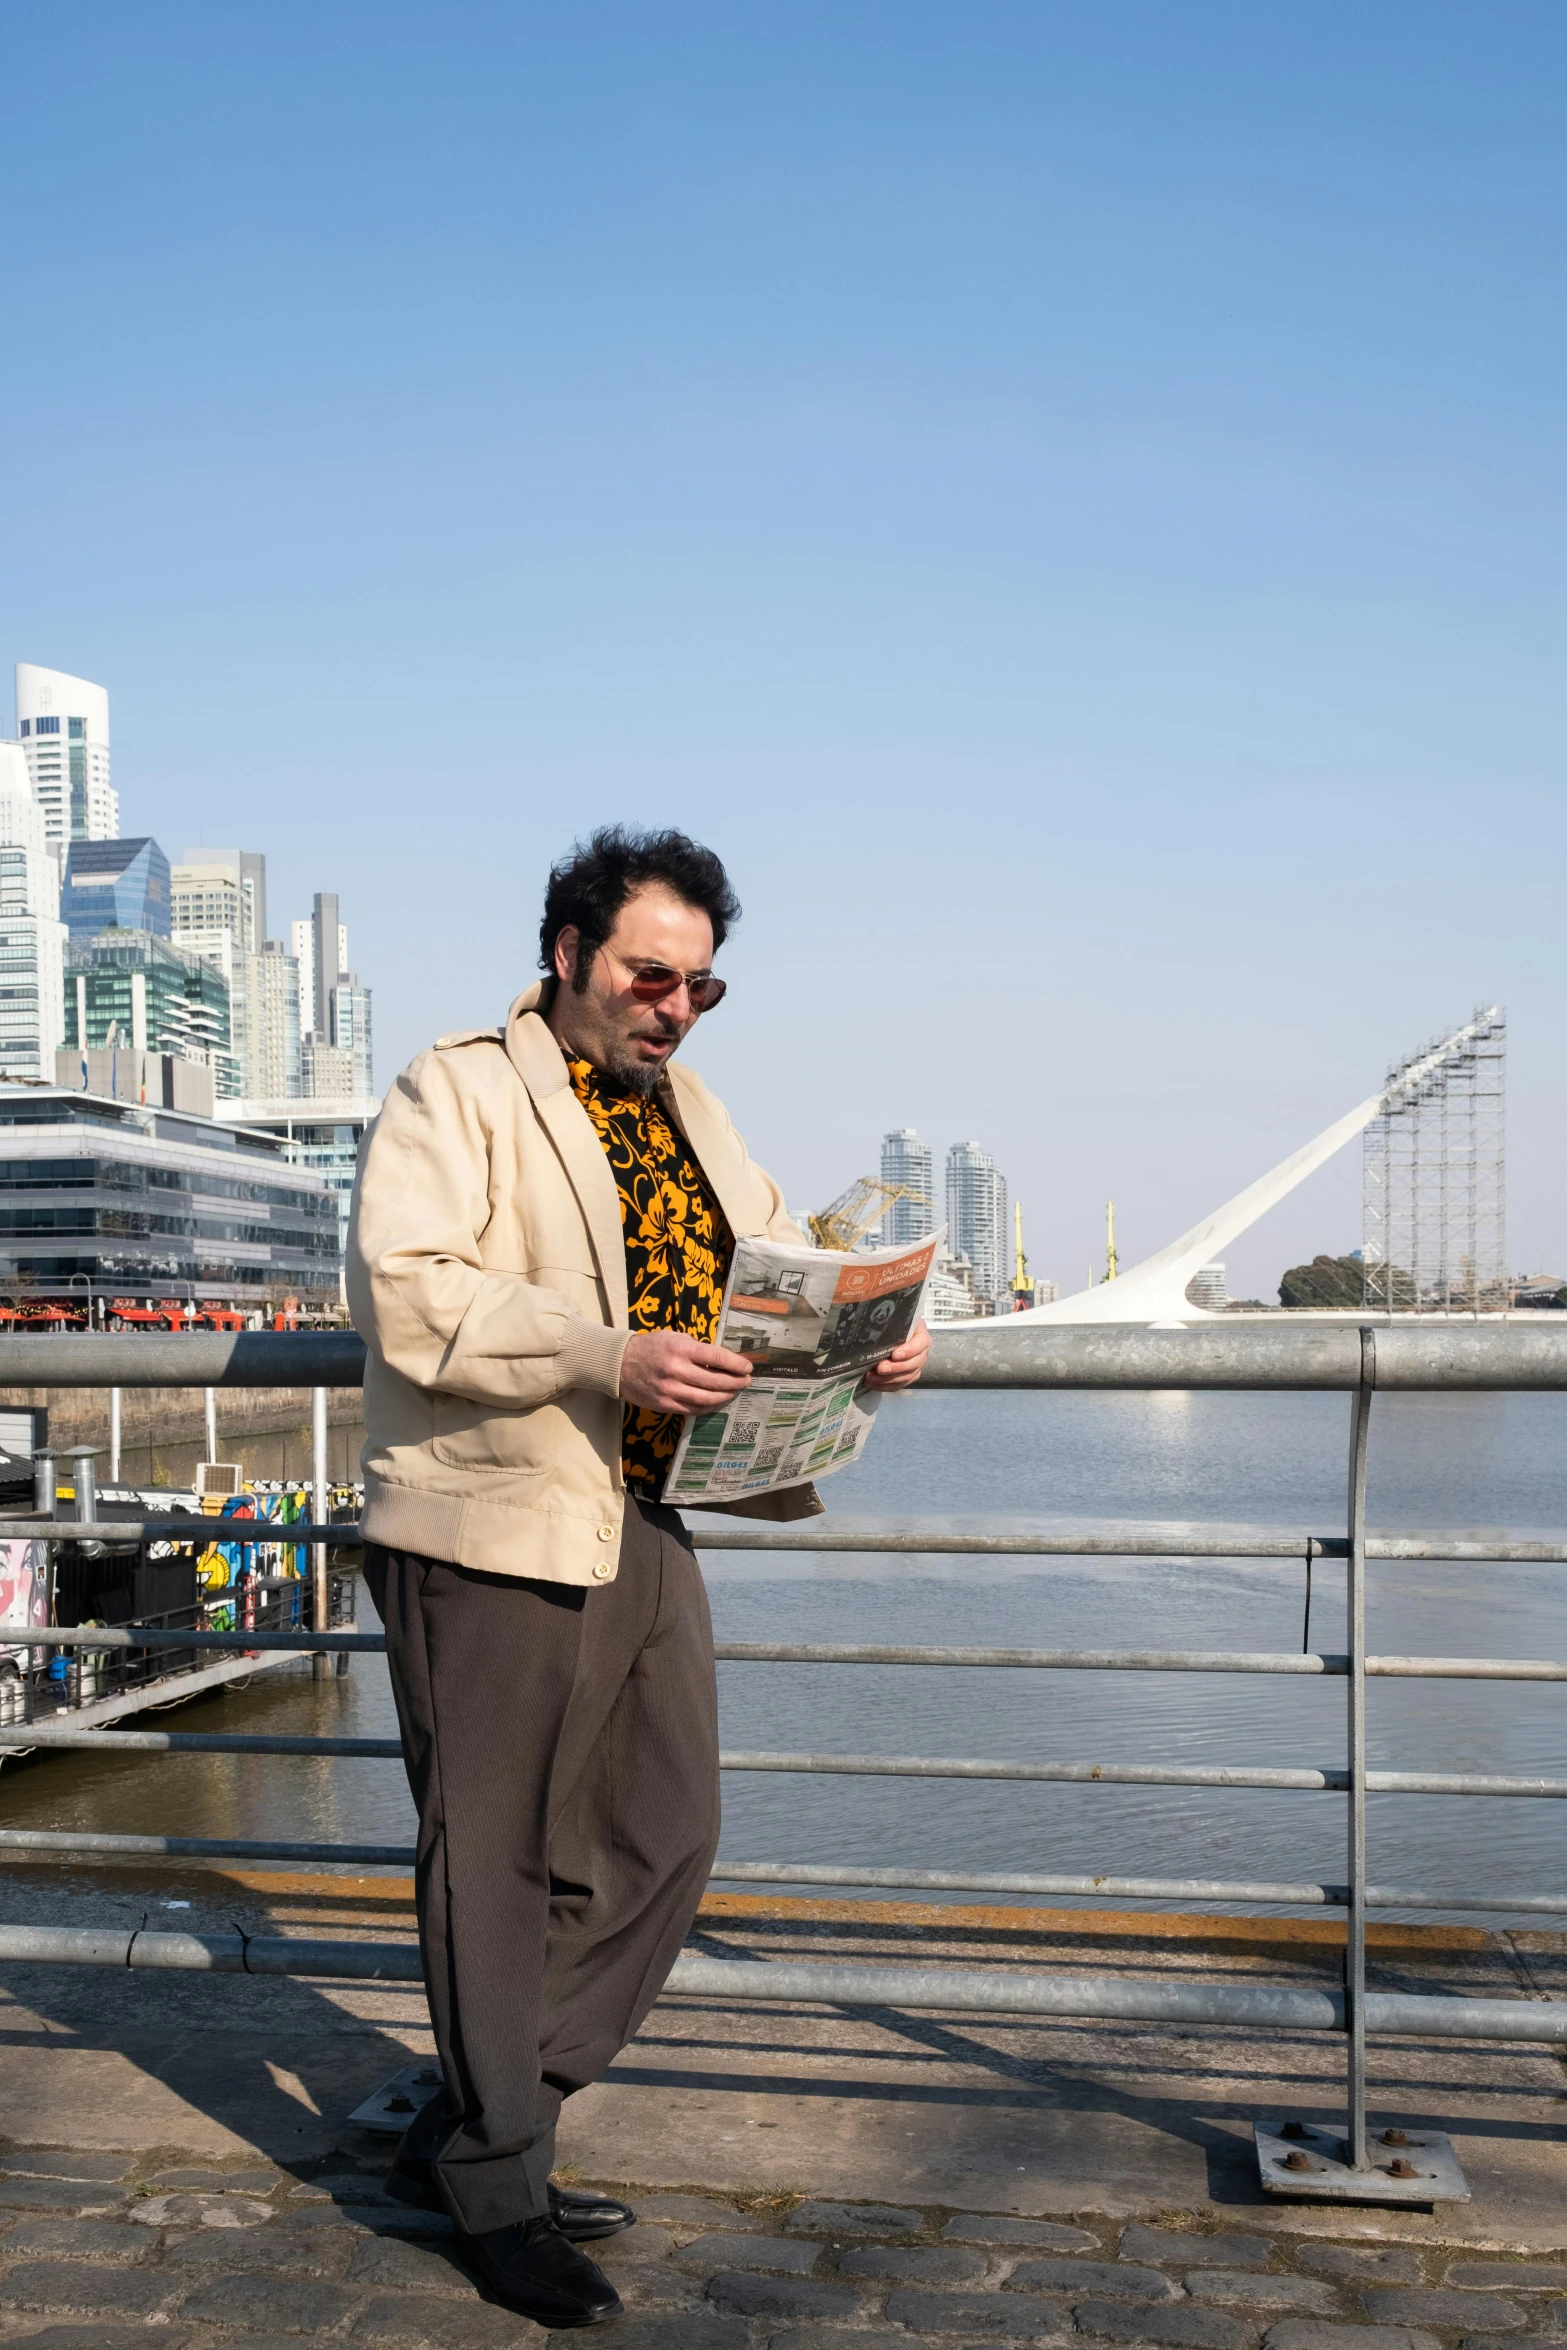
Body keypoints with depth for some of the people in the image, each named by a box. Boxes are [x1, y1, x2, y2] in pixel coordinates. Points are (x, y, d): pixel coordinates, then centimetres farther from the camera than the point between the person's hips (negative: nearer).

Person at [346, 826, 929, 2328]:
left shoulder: (687, 1112, 19)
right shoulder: (458, 1094, -6)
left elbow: (777, 1251, 25)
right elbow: (404, 1289, -18)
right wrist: (609, 1358, -26)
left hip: (643, 1530, 8)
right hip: (493, 1529, -8)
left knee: (660, 1844, 11)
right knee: (496, 1862, 3)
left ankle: (467, 2133, 26)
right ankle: (497, 2195, 18)